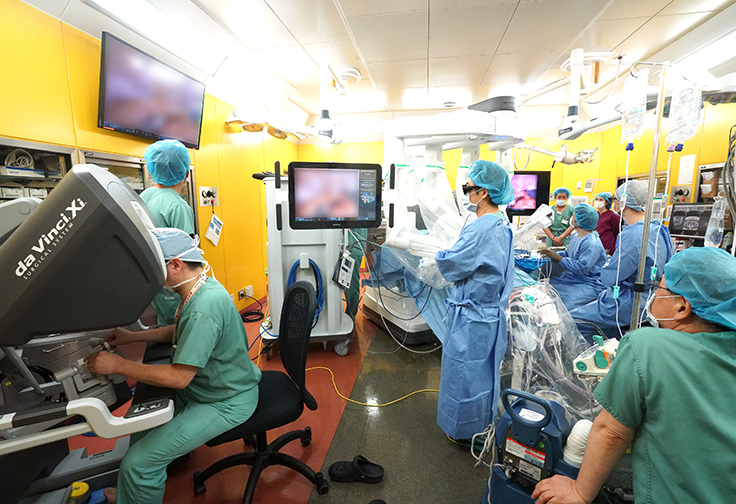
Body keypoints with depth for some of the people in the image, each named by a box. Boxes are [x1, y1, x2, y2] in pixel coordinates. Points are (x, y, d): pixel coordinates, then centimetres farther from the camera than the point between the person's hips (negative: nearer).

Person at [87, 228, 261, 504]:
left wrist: (118, 365, -18)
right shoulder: (204, 286, -1)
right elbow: (180, 331, 17)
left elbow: (178, 377, -28)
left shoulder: (203, 309, -33)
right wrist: (133, 336, 10)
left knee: (138, 463, -8)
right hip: (204, 384, 10)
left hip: (225, 403, -10)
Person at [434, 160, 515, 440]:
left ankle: (465, 430, 30)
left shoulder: (481, 229, -27)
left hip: (472, 317, -10)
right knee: (485, 368, 24)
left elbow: (450, 265, -21)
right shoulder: (502, 224, 4)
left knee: (465, 370, 9)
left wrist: (438, 255, -2)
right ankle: (484, 422, 45)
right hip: (492, 311, 10)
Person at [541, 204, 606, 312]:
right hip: (572, 278, 9)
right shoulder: (575, 236, 9)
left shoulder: (592, 244, -21)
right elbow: (568, 253, 21)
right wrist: (553, 254, 2)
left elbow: (581, 268, -26)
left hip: (589, 284, -9)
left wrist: (557, 258, -25)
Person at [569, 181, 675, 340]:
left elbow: (608, 278, -23)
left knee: (572, 320, -9)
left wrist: (608, 263, 1)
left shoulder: (633, 235, -26)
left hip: (629, 307, -10)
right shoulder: (660, 229, 5)